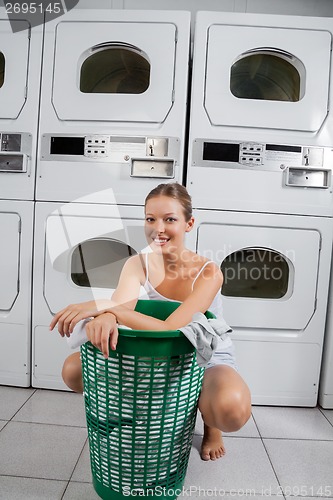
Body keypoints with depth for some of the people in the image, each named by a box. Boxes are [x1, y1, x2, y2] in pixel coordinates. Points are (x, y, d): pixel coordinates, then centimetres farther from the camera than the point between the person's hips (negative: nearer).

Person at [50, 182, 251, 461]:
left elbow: (170, 330, -34)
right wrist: (104, 317, -51)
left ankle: (209, 422, 3)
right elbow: (119, 307, -26)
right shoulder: (138, 265, -9)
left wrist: (106, 307, -42)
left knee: (233, 409, -38)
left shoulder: (208, 272, -23)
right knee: (73, 370, -11)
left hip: (207, 360, -3)